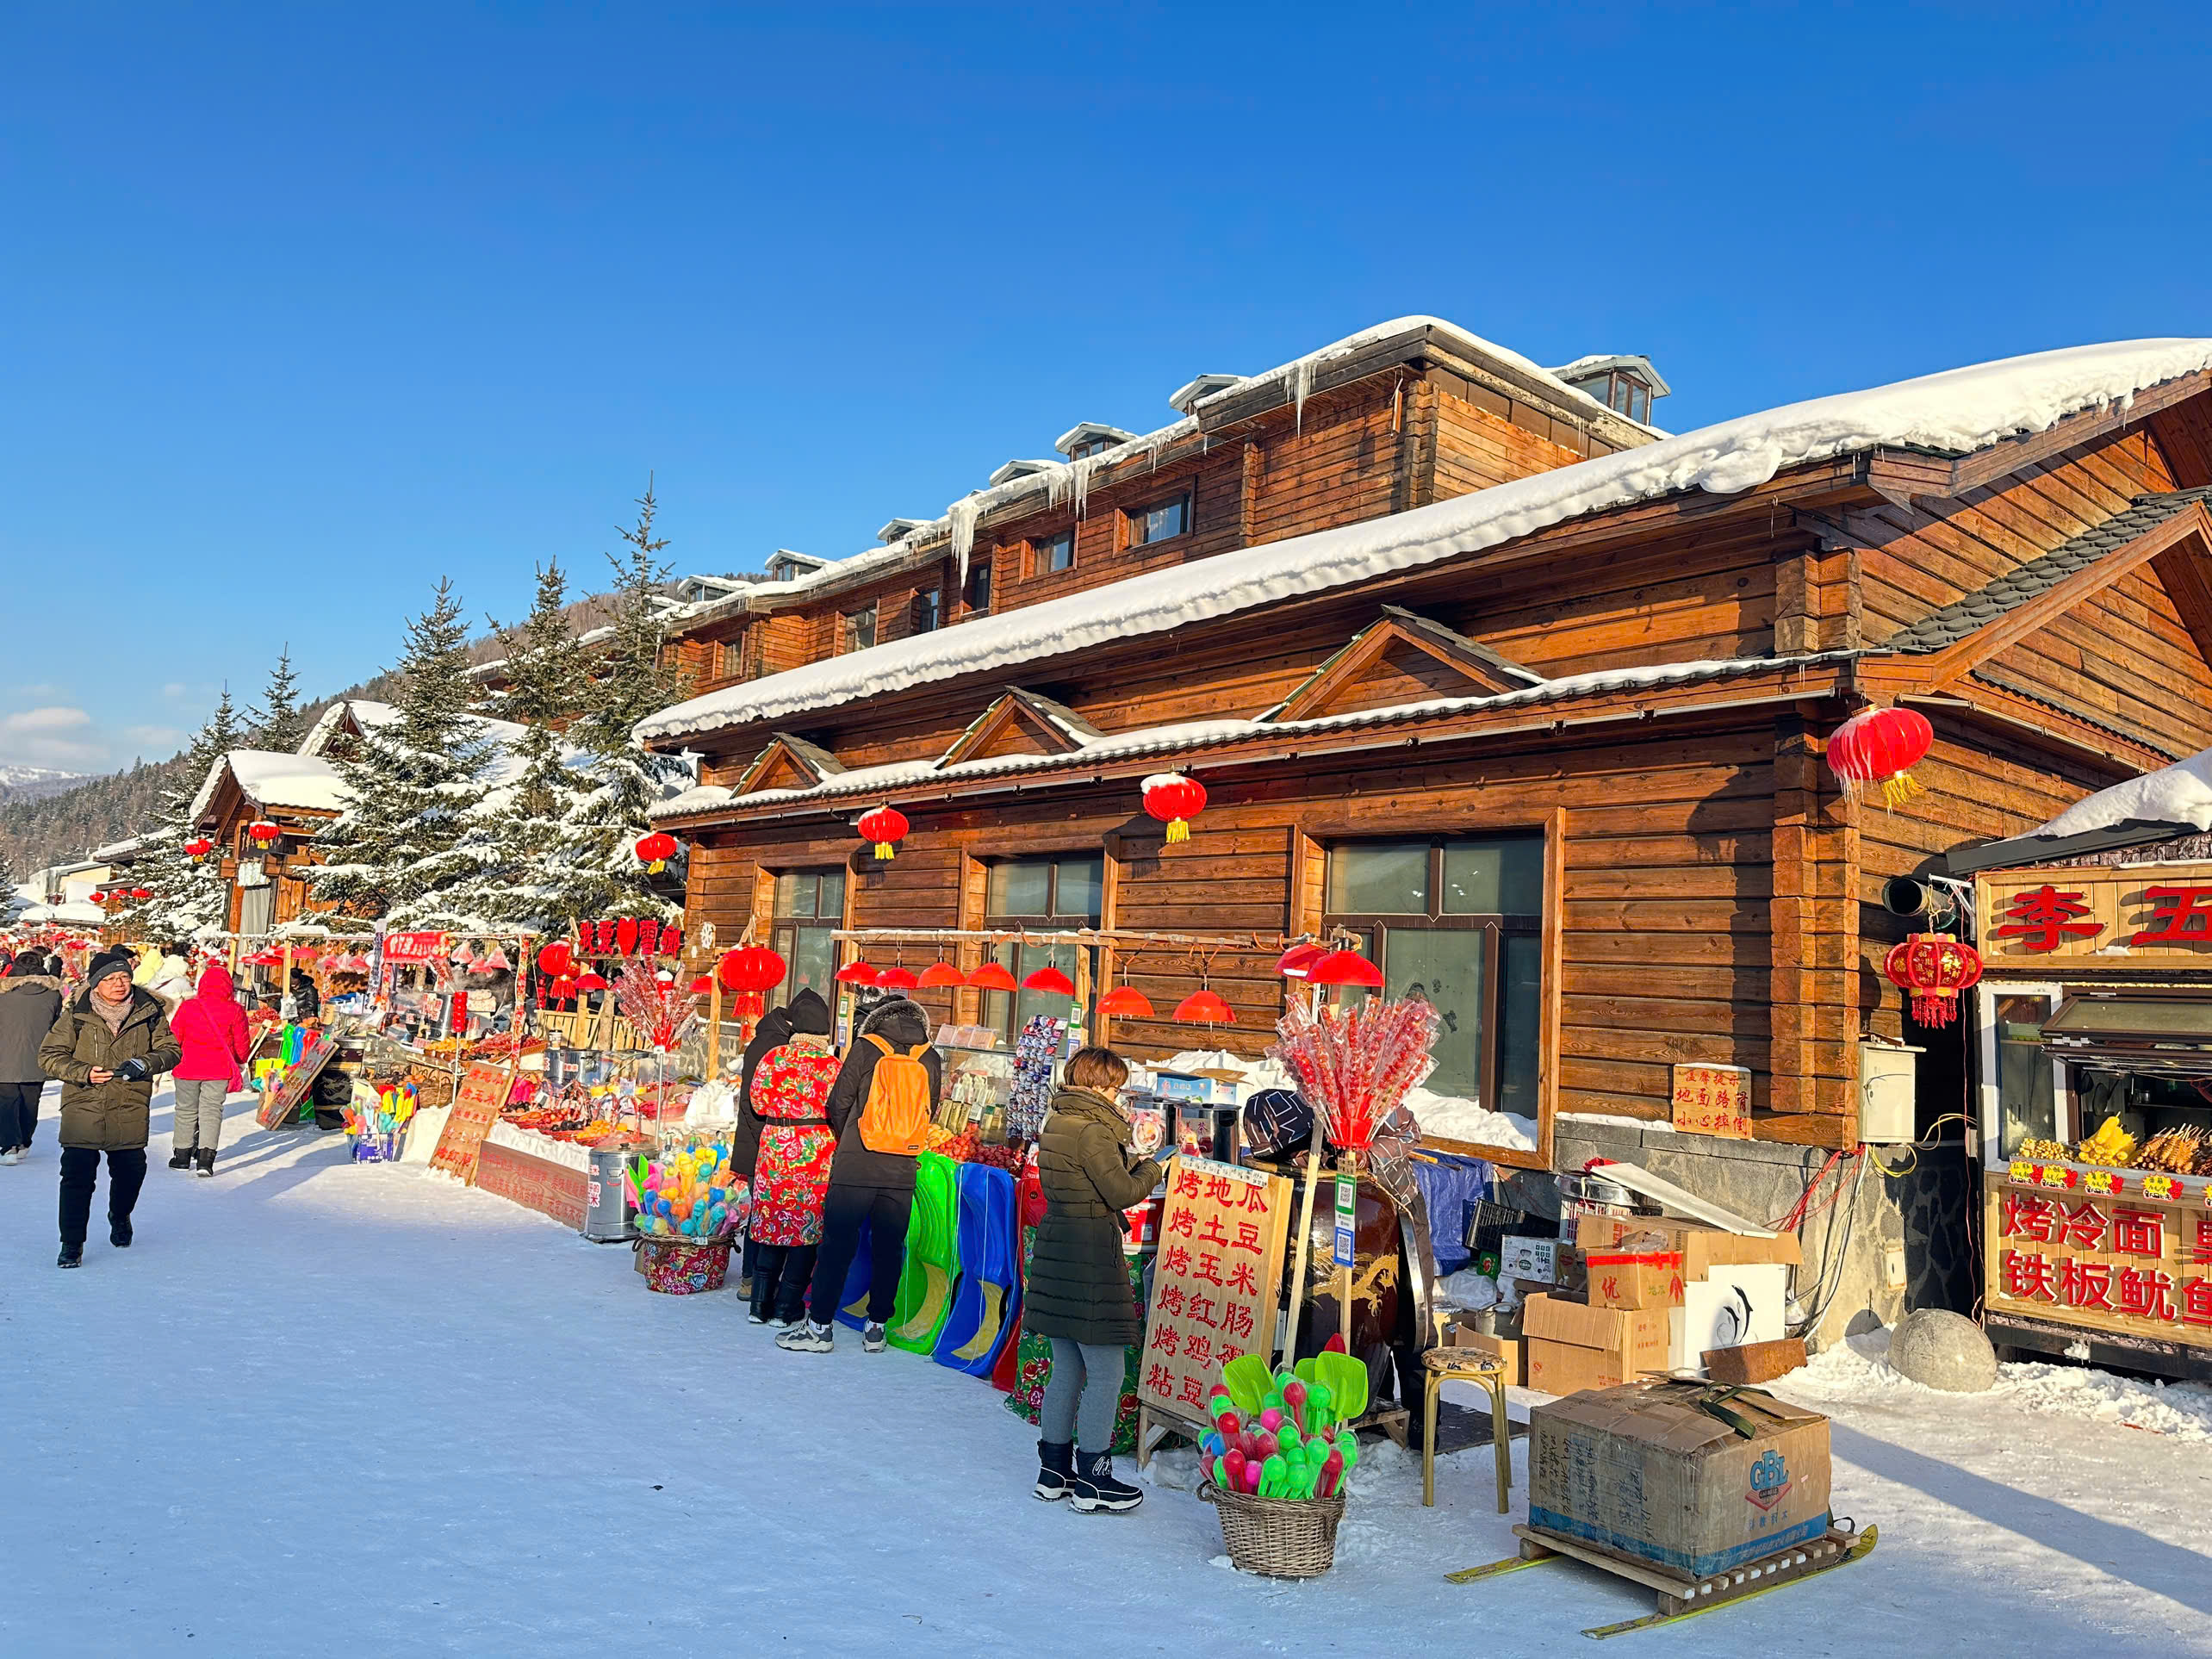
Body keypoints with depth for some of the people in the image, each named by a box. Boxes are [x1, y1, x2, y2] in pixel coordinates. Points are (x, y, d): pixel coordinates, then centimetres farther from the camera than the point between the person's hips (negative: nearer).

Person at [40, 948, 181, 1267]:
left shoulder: (149, 1013, 1)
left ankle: (120, 1217, 42)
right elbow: (49, 1055, 3)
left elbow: (170, 1050, 7)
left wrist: (144, 1064, -14)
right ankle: (72, 1244, 7)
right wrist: (83, 1072, -13)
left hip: (130, 1110, 1)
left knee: (130, 1170, 11)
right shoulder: (76, 1015, -2)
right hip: (83, 1107, -1)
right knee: (77, 1175, -6)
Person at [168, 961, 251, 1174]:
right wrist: (239, 1062, 20)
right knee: (212, 1110, 4)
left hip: (188, 1068, 1)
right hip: (220, 1070, -1)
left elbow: (174, 1038, 4)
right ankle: (206, 1158, -5)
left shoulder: (187, 1007, -5)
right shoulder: (235, 1011, -7)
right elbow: (242, 1043, -1)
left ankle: (182, 1155, 25)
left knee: (186, 1110, 15)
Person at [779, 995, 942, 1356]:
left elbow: (839, 1102, 0)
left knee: (838, 1244, 4)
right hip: (902, 1172, 3)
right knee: (888, 1248, 12)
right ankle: (876, 1328, 18)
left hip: (855, 1167, -3)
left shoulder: (865, 1048, -2)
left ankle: (819, 1326, 9)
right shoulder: (931, 1059, 6)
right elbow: (928, 1112, 13)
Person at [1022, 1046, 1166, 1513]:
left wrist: (1128, 1163, 11)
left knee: (1067, 1368, 17)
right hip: (1091, 1255, -10)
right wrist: (1150, 1169, 1)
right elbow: (1121, 1193, -15)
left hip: (1056, 1250, 10)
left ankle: (1054, 1470, 24)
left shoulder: (1056, 1123, 12)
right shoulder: (1093, 1130, -16)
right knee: (1106, 1372, 1)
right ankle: (1092, 1479, 7)